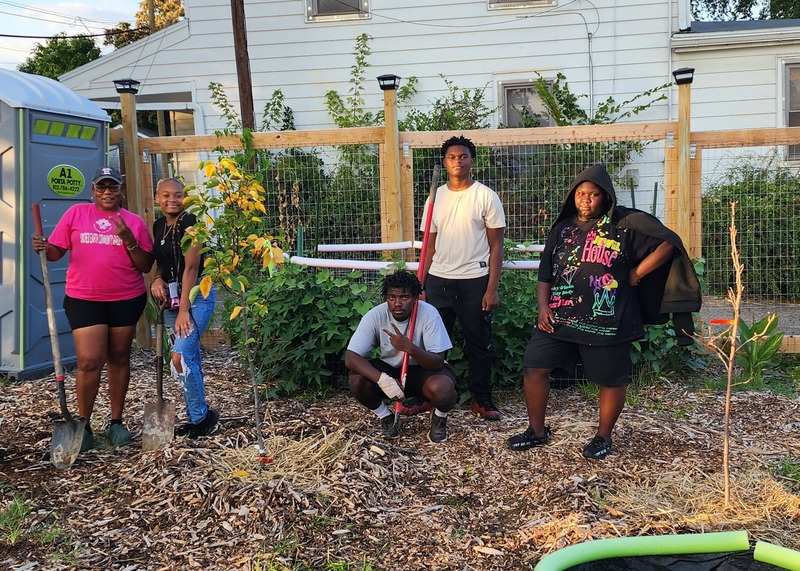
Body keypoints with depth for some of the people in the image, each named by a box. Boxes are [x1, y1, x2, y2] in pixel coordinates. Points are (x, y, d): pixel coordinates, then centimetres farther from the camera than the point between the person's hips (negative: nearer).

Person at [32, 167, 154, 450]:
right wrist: (43, 248, -18)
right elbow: (56, 251, 4)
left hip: (127, 299, 1)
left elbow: (146, 266, 1)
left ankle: (116, 422, 22)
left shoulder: (134, 222, 4)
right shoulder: (75, 214, 4)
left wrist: (128, 239, -13)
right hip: (84, 299, -1)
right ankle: (84, 424, 10)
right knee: (89, 362, -7)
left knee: (119, 358, 10)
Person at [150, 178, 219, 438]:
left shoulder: (190, 223, -13)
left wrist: (184, 309, -20)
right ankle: (197, 418, 21)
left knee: (180, 357, -15)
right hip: (171, 296, 8)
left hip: (196, 294, -8)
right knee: (190, 358, 12)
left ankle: (200, 415, 1)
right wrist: (158, 279, -4)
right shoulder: (159, 225, 10)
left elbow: (190, 267, -18)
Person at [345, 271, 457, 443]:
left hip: (424, 369, -2)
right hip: (389, 369, 2)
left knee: (442, 388, -35)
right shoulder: (375, 315, -20)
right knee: (357, 380, -27)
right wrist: (382, 379, -41)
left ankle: (439, 417, 3)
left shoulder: (428, 313, -24)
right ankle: (385, 416, 4)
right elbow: (350, 358, -26)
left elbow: (437, 362, -27)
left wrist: (410, 348, -46)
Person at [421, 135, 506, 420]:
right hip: (438, 280, 4)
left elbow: (496, 246, -3)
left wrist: (492, 288, -11)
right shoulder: (435, 197, 9)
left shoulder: (486, 196, -3)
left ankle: (482, 400, 19)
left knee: (479, 344, 6)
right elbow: (430, 245, 12)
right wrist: (422, 286, 7)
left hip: (475, 280, -3)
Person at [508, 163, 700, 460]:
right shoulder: (562, 228, 11)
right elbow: (545, 273, 13)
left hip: (606, 320, -4)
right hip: (560, 315, 4)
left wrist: (635, 275, -7)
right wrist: (543, 307, -1)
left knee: (611, 380, 7)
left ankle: (603, 436, 29)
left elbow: (669, 242, -6)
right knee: (535, 367, 1)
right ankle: (537, 430, 19)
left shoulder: (626, 222, -4)